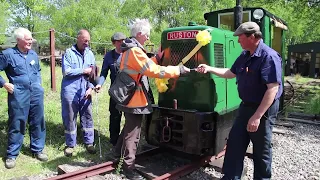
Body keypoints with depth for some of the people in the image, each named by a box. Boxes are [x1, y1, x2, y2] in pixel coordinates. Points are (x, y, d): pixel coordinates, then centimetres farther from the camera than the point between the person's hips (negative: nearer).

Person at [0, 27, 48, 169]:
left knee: (38, 122, 9)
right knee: (16, 125, 2)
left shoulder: (33, 54, 11)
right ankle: (12, 155, 17)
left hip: (36, 93, 5)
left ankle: (37, 150, 24)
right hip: (18, 95, -5)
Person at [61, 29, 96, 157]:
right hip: (70, 90, -3)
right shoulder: (69, 53, -1)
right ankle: (70, 144, 20)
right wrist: (83, 71, -9)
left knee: (87, 117, 7)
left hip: (85, 91, 3)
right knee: (70, 118, 6)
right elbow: (66, 71, -11)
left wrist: (91, 87, -4)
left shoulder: (90, 53, 10)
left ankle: (89, 142, 20)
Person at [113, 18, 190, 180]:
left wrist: (157, 57, 10)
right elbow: (154, 71, -27)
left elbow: (144, 66, 15)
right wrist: (178, 70, -22)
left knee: (129, 127, 26)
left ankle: (119, 151, 44)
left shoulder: (129, 50, 13)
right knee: (133, 132, -1)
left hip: (129, 97, 11)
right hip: (135, 99, -11)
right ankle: (128, 167, 9)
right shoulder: (135, 51, -21)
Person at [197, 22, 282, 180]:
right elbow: (231, 73, 21)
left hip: (263, 109, -8)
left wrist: (257, 116, -30)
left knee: (261, 149, 7)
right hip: (246, 105, 9)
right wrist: (209, 69, 11)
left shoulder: (269, 57, -22)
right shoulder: (245, 55, 7)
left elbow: (273, 89, -27)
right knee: (235, 142, 11)